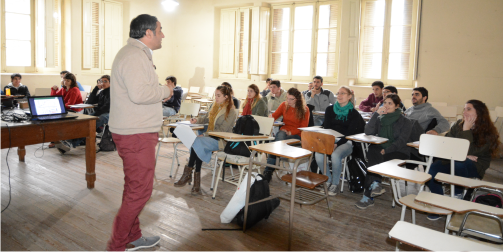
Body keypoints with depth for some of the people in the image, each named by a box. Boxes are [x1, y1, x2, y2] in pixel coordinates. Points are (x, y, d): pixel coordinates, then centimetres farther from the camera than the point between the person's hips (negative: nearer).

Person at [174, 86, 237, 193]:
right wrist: (197, 120, 8)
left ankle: (188, 173, -19)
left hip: (221, 141, -7)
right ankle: (196, 179, -25)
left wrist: (205, 135, -20)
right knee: (198, 146, -27)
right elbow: (206, 118, 30)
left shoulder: (231, 112, -9)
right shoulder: (215, 106, 16)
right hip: (211, 137, 7)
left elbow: (222, 130, -16)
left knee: (196, 142, -29)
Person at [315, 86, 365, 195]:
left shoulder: (354, 113, 0)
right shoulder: (330, 109, 10)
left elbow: (350, 133, -8)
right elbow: (326, 128, 4)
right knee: (318, 154, -26)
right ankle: (328, 180, -3)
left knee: (335, 155, -34)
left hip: (346, 142, -3)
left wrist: (337, 144, -20)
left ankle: (335, 183, -11)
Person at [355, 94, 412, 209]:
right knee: (372, 151, -34)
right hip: (381, 150, 3)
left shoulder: (405, 122, 5)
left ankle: (368, 196, -34)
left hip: (398, 152, -3)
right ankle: (376, 184, -41)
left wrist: (386, 150, -21)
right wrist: (376, 114, -5)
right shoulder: (380, 119, 16)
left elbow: (401, 141, -7)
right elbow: (368, 132, -1)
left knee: (374, 160, -33)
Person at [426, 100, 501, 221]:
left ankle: (458, 196, -14)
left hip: (475, 166, -5)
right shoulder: (458, 124, 7)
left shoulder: (488, 132, -8)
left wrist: (466, 129, -17)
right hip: (454, 160, 5)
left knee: (458, 166, -41)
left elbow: (470, 151, -19)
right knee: (433, 169, -26)